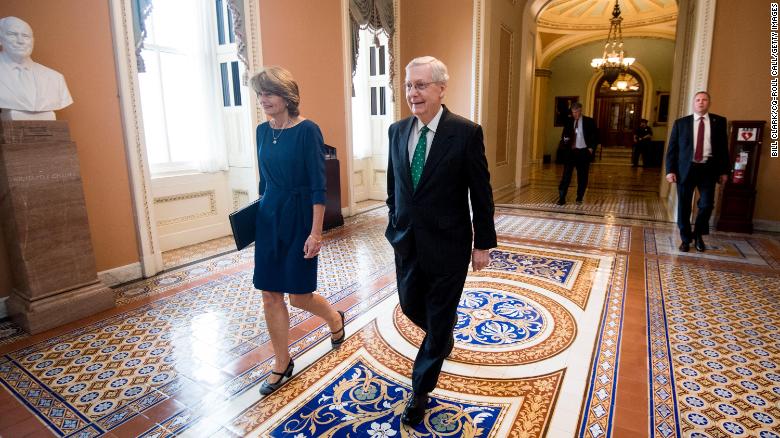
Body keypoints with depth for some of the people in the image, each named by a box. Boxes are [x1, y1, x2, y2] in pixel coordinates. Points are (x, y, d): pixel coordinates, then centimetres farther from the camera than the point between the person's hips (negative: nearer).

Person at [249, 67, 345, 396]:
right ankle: (282, 364, 25)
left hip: (299, 219, -6)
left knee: (299, 296, 4)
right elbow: (265, 180, 15)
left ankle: (335, 318, 38)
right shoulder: (263, 131, 6)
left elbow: (318, 186, -15)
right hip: (269, 219, 6)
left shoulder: (307, 130, -13)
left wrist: (315, 232, -18)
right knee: (270, 296, 8)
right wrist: (262, 213, 18)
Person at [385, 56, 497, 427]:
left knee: (439, 317, 9)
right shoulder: (397, 130, 2)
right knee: (411, 306, 19)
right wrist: (395, 226, 14)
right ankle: (444, 336, 54)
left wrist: (483, 243, -5)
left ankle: (420, 391, 30)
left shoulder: (466, 132, -13)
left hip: (447, 245, -5)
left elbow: (481, 193, -8)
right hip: (406, 241, 5)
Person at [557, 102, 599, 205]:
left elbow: (595, 135, 5)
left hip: (584, 152, -1)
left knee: (582, 176, 5)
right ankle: (562, 198, -7)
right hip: (571, 151, 1)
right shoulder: (568, 122, 7)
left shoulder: (589, 121, 2)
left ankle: (579, 198, 17)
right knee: (566, 174, -8)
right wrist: (564, 140, -8)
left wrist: (592, 148, -6)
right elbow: (564, 135, 15)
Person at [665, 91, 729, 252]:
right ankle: (686, 239, 20)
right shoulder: (681, 123, 4)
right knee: (684, 206, 5)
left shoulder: (719, 121, 8)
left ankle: (698, 234, 22)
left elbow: (723, 147, 9)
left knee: (707, 204, -3)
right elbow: (672, 148, 2)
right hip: (686, 168, -1)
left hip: (708, 168, 1)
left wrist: (724, 170, 6)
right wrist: (670, 170, -5)